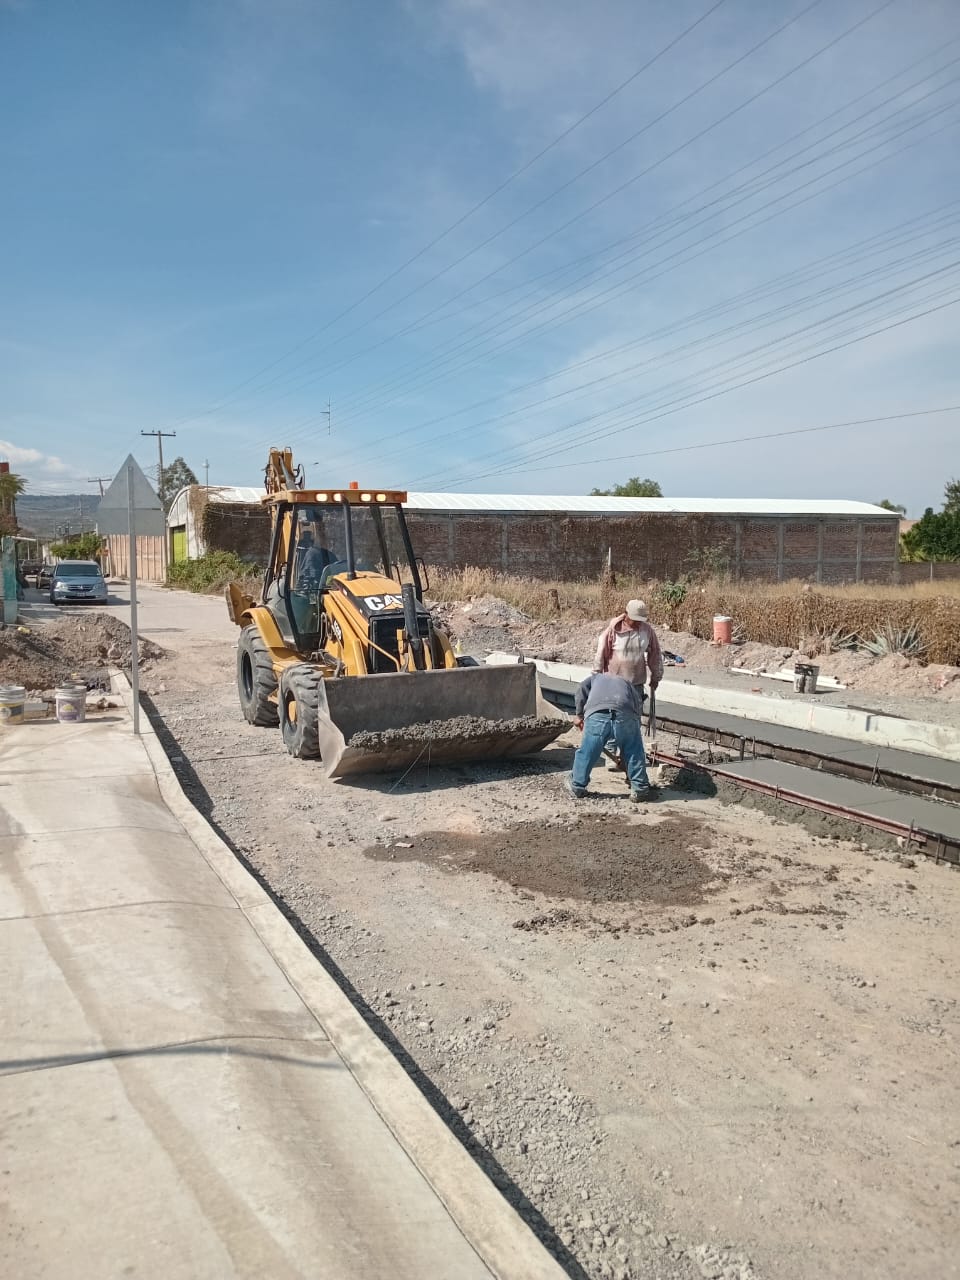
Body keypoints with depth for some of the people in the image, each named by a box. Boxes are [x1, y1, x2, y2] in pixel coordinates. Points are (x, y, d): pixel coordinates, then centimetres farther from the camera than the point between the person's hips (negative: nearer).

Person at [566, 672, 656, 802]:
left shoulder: (596, 677, 39)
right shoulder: (628, 683, 41)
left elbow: (582, 690, 20)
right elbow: (639, 705, 32)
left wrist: (579, 716, 30)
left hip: (596, 714, -1)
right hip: (625, 715, 1)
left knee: (586, 753, 14)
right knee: (634, 753, 18)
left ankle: (577, 787, 27)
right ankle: (640, 789, 23)